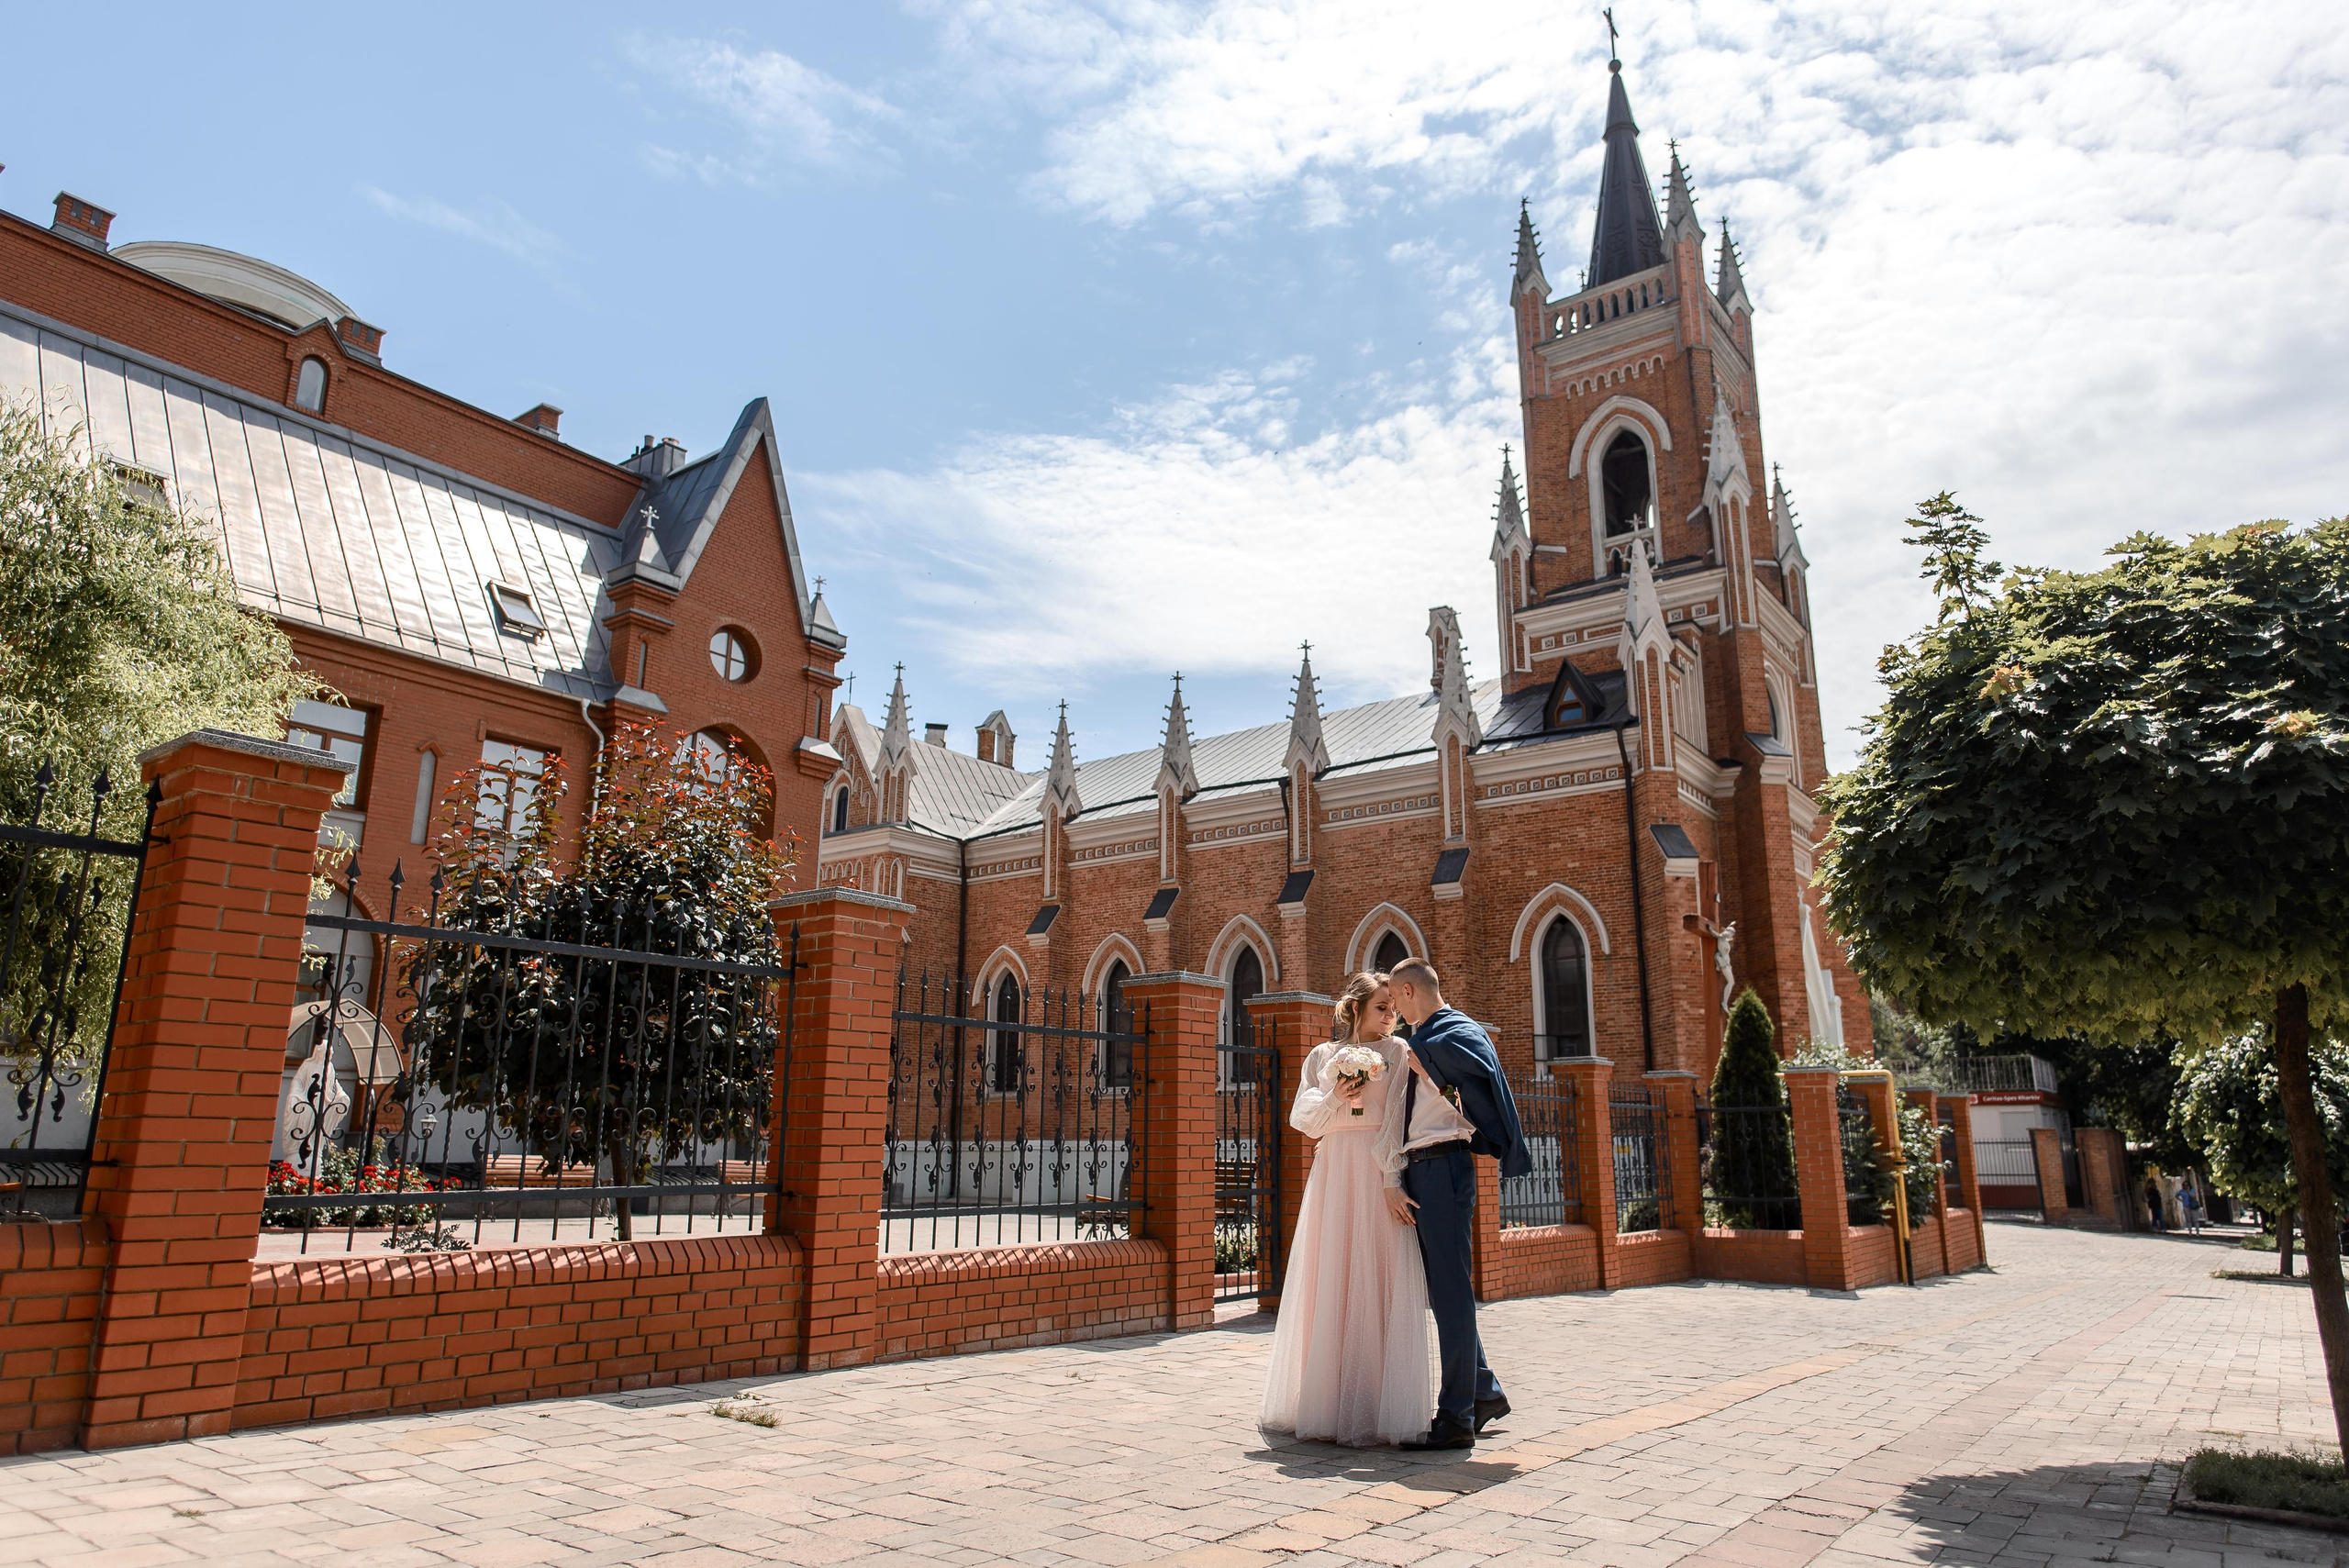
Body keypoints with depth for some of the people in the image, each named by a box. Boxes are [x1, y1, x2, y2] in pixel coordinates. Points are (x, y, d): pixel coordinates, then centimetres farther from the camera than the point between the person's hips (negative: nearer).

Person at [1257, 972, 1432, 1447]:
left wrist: (1394, 1177, -17)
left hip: (1379, 1175, -2)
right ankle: (1326, 1403, 11)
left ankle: (1378, 1408, -1)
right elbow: (1302, 1119, 9)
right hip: (1333, 1174, 2)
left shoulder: (1398, 1052, 7)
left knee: (1380, 1286, -6)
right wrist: (1333, 1097, -10)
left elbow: (1399, 1118, -5)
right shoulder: (1323, 1056, 14)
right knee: (1328, 1286, 3)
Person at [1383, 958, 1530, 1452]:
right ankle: (1485, 1392, 29)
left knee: (1450, 1288, -5)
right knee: (1440, 1289, 16)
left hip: (1443, 1166, -9)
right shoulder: (1417, 1044, 17)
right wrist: (1393, 1181, 8)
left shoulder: (1454, 1031, -7)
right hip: (1416, 1170, 9)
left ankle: (1456, 1419, 1)